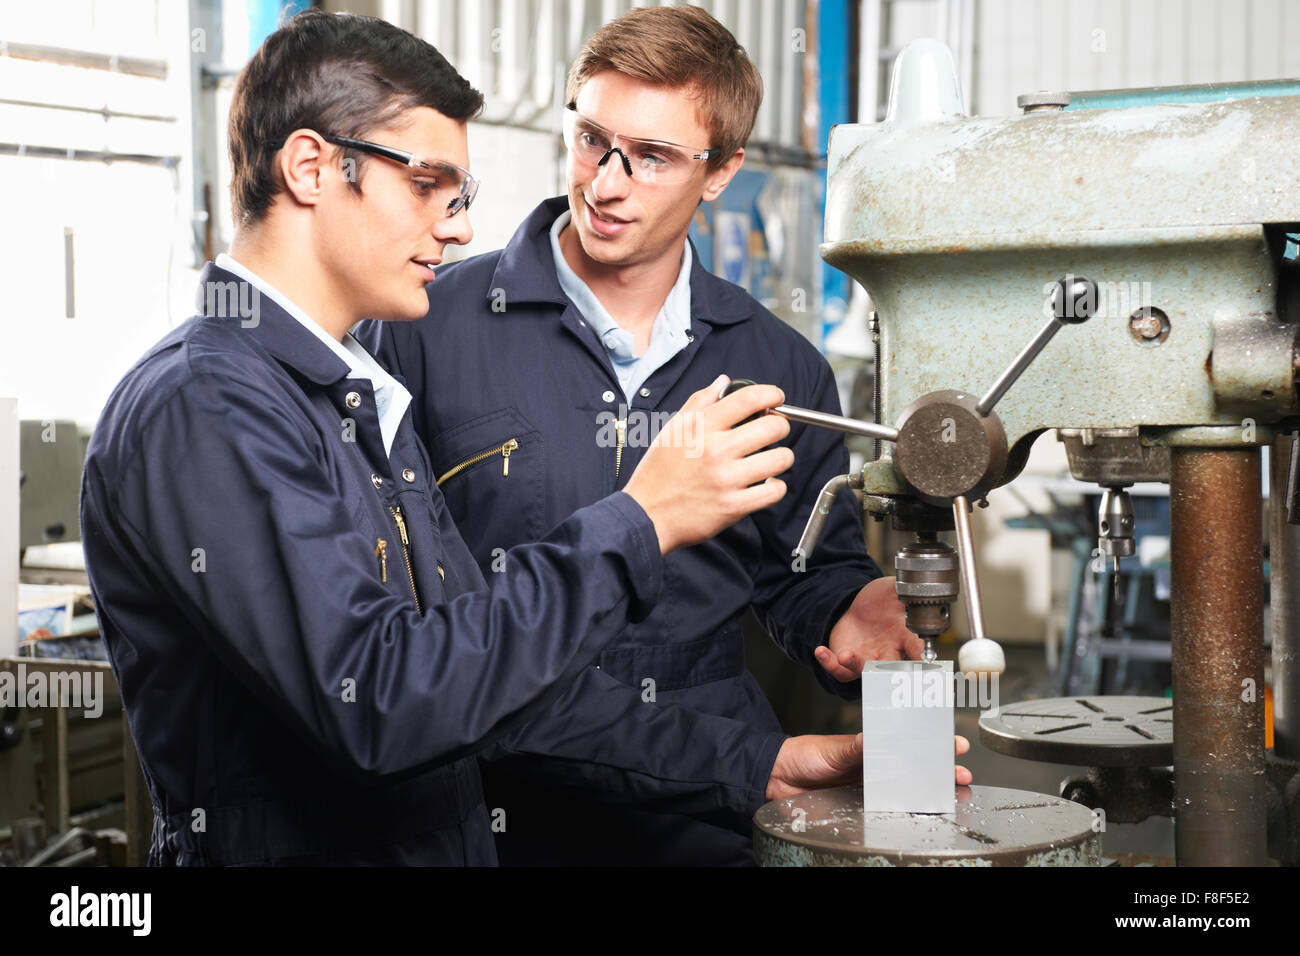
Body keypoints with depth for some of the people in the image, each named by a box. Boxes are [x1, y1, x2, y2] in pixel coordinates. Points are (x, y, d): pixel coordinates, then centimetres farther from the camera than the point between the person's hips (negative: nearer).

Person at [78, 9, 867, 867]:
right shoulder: (201, 407, -13)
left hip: (456, 841, 7)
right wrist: (638, 523, -18)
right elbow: (378, 702, -23)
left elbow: (517, 668, 16)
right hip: (289, 848, -7)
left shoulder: (368, 405, 16)